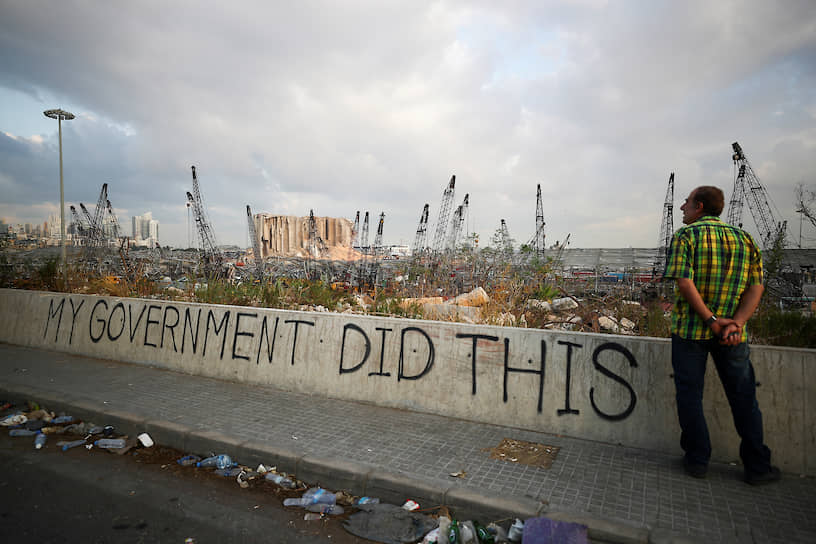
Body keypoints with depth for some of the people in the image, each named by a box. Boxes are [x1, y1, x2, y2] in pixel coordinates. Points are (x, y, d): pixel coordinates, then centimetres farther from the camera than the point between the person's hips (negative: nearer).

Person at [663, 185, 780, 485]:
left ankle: (697, 460, 15)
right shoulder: (744, 238, 8)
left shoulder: (686, 235, -6)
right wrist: (736, 323, -9)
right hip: (732, 332, 4)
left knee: (690, 395, 8)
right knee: (743, 398, 14)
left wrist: (711, 320, -15)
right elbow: (756, 286, 0)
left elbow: (684, 282, -18)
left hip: (690, 328, -4)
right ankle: (757, 466, 21)